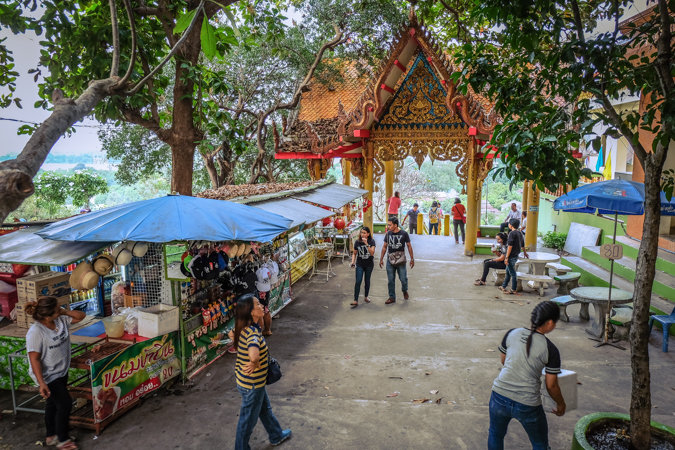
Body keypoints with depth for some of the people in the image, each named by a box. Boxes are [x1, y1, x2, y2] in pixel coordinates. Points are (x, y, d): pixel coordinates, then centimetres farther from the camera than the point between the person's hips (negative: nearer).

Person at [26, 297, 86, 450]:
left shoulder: (61, 319, -10)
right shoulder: (35, 333, -28)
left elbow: (80, 316, 1)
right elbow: (34, 359, -25)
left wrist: (65, 312, -17)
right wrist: (41, 383, -28)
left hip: (61, 371, 7)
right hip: (48, 376, -7)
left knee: (53, 403, 21)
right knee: (65, 403, -2)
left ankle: (52, 436, 39)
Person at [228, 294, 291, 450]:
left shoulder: (244, 327, -7)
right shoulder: (253, 332, -34)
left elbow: (231, 334, 16)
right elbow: (254, 356, -53)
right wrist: (254, 364, -30)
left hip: (255, 381, 9)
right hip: (252, 385, -9)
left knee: (265, 409, 30)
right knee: (248, 419, 14)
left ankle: (276, 436, 51)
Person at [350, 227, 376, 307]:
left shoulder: (372, 241, -7)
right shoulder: (357, 242, -4)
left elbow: (372, 253, -18)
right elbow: (354, 253, 7)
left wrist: (366, 244, -27)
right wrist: (353, 261, -9)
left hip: (369, 264, 0)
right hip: (360, 264, 0)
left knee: (367, 280, 12)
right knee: (358, 281, -10)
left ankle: (366, 296, 32)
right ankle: (355, 300, -12)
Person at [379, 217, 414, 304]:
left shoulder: (403, 234, -7)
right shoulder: (388, 234, 1)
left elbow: (409, 246, 2)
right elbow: (384, 247, 11)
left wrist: (412, 259, 2)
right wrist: (381, 259, 10)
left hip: (401, 261, -2)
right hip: (390, 260, 3)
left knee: (403, 279, 2)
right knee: (391, 280, 5)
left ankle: (405, 291, 33)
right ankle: (392, 297, 18)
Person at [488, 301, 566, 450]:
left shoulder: (511, 334, -3)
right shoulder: (550, 350, -10)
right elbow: (551, 386, -2)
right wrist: (561, 404, 16)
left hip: (500, 396, 2)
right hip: (527, 406, -2)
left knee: (495, 435, 29)